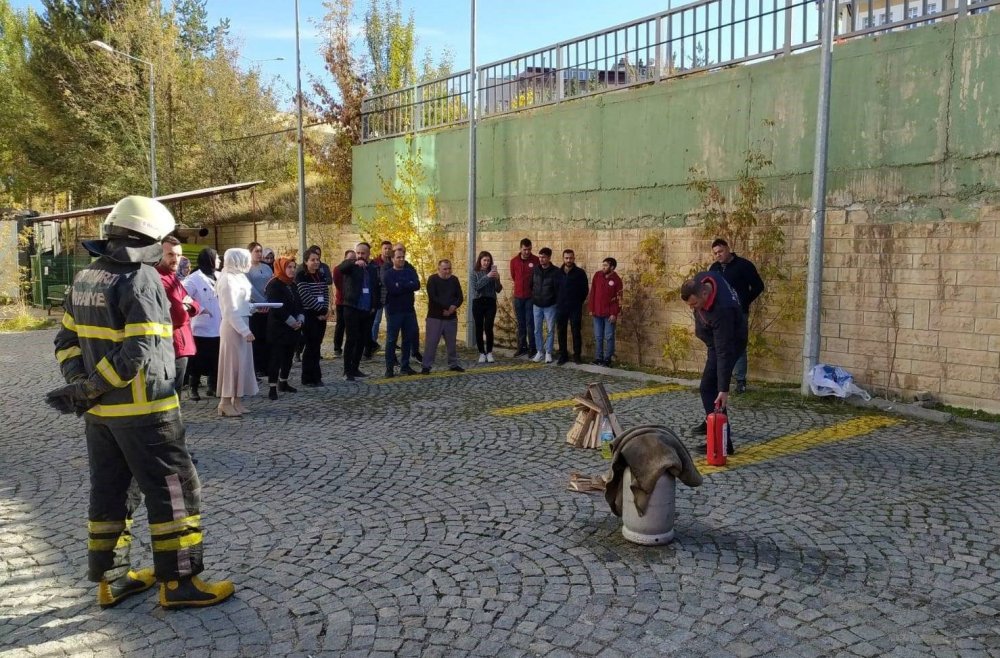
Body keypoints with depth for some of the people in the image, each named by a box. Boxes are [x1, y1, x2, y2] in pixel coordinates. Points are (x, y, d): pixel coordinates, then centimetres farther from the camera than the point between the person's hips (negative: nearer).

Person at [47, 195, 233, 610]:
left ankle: (110, 579, 26)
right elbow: (139, 353, -25)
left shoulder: (85, 279, 10)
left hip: (99, 410, 9)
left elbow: (66, 341, 13)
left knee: (110, 492, 16)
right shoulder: (140, 279, -17)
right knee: (174, 489, 1)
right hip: (141, 408, -9)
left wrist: (79, 383, 2)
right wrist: (88, 391, -16)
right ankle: (178, 582, 7)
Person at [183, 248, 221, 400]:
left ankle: (213, 387, 24)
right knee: (198, 360, 5)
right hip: (201, 328, -5)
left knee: (216, 360, 12)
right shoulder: (194, 279, -11)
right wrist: (199, 308, -20)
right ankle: (194, 388, 17)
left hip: (218, 328, 5)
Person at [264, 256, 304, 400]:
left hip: (293, 328, 8)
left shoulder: (293, 285, 14)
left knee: (288, 356, 13)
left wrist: (300, 320, -4)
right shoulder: (274, 285, -11)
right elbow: (276, 307, -18)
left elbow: (299, 304, 13)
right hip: (278, 328, -8)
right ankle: (272, 387, -3)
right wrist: (292, 322, -17)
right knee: (276, 357, -6)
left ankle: (283, 383, 25)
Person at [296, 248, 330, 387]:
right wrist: (320, 310, -13)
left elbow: (325, 294, 11)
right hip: (309, 315, -6)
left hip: (321, 315, 6)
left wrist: (326, 310, -4)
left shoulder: (321, 276, 13)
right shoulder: (301, 276, -8)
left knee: (316, 346, 8)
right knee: (311, 346, -4)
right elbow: (306, 297, -15)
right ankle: (307, 378, 4)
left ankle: (316, 377, 14)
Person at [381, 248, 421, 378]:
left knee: (408, 339, 8)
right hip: (394, 310, -4)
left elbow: (417, 285, -9)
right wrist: (408, 286, -10)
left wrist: (400, 285, -15)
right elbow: (393, 289, -18)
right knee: (391, 339, -2)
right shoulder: (387, 273, -2)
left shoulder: (410, 272, 10)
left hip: (409, 310, 4)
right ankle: (389, 368, 3)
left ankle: (405, 366, 18)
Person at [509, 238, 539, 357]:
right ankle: (522, 347, 16)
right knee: (520, 323, 9)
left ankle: (532, 348, 4)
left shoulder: (536, 260, -6)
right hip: (518, 296, 3)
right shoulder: (514, 261, 3)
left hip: (531, 297, -3)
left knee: (530, 323, -3)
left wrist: (532, 286, -1)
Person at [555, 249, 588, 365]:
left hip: (575, 308, -2)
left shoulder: (580, 272, -5)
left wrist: (578, 302, 2)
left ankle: (577, 355, 14)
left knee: (576, 332, 3)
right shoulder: (558, 272, 2)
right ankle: (563, 355, 17)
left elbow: (585, 290, 1)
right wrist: (557, 301, 6)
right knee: (561, 332, 6)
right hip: (560, 307, 2)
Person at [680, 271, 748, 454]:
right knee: (710, 386, 23)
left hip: (729, 343, -9)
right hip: (716, 338, 9)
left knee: (709, 389, -15)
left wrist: (723, 390, -40)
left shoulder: (721, 311, -41)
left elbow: (724, 353, -41)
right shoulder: (700, 280, -21)